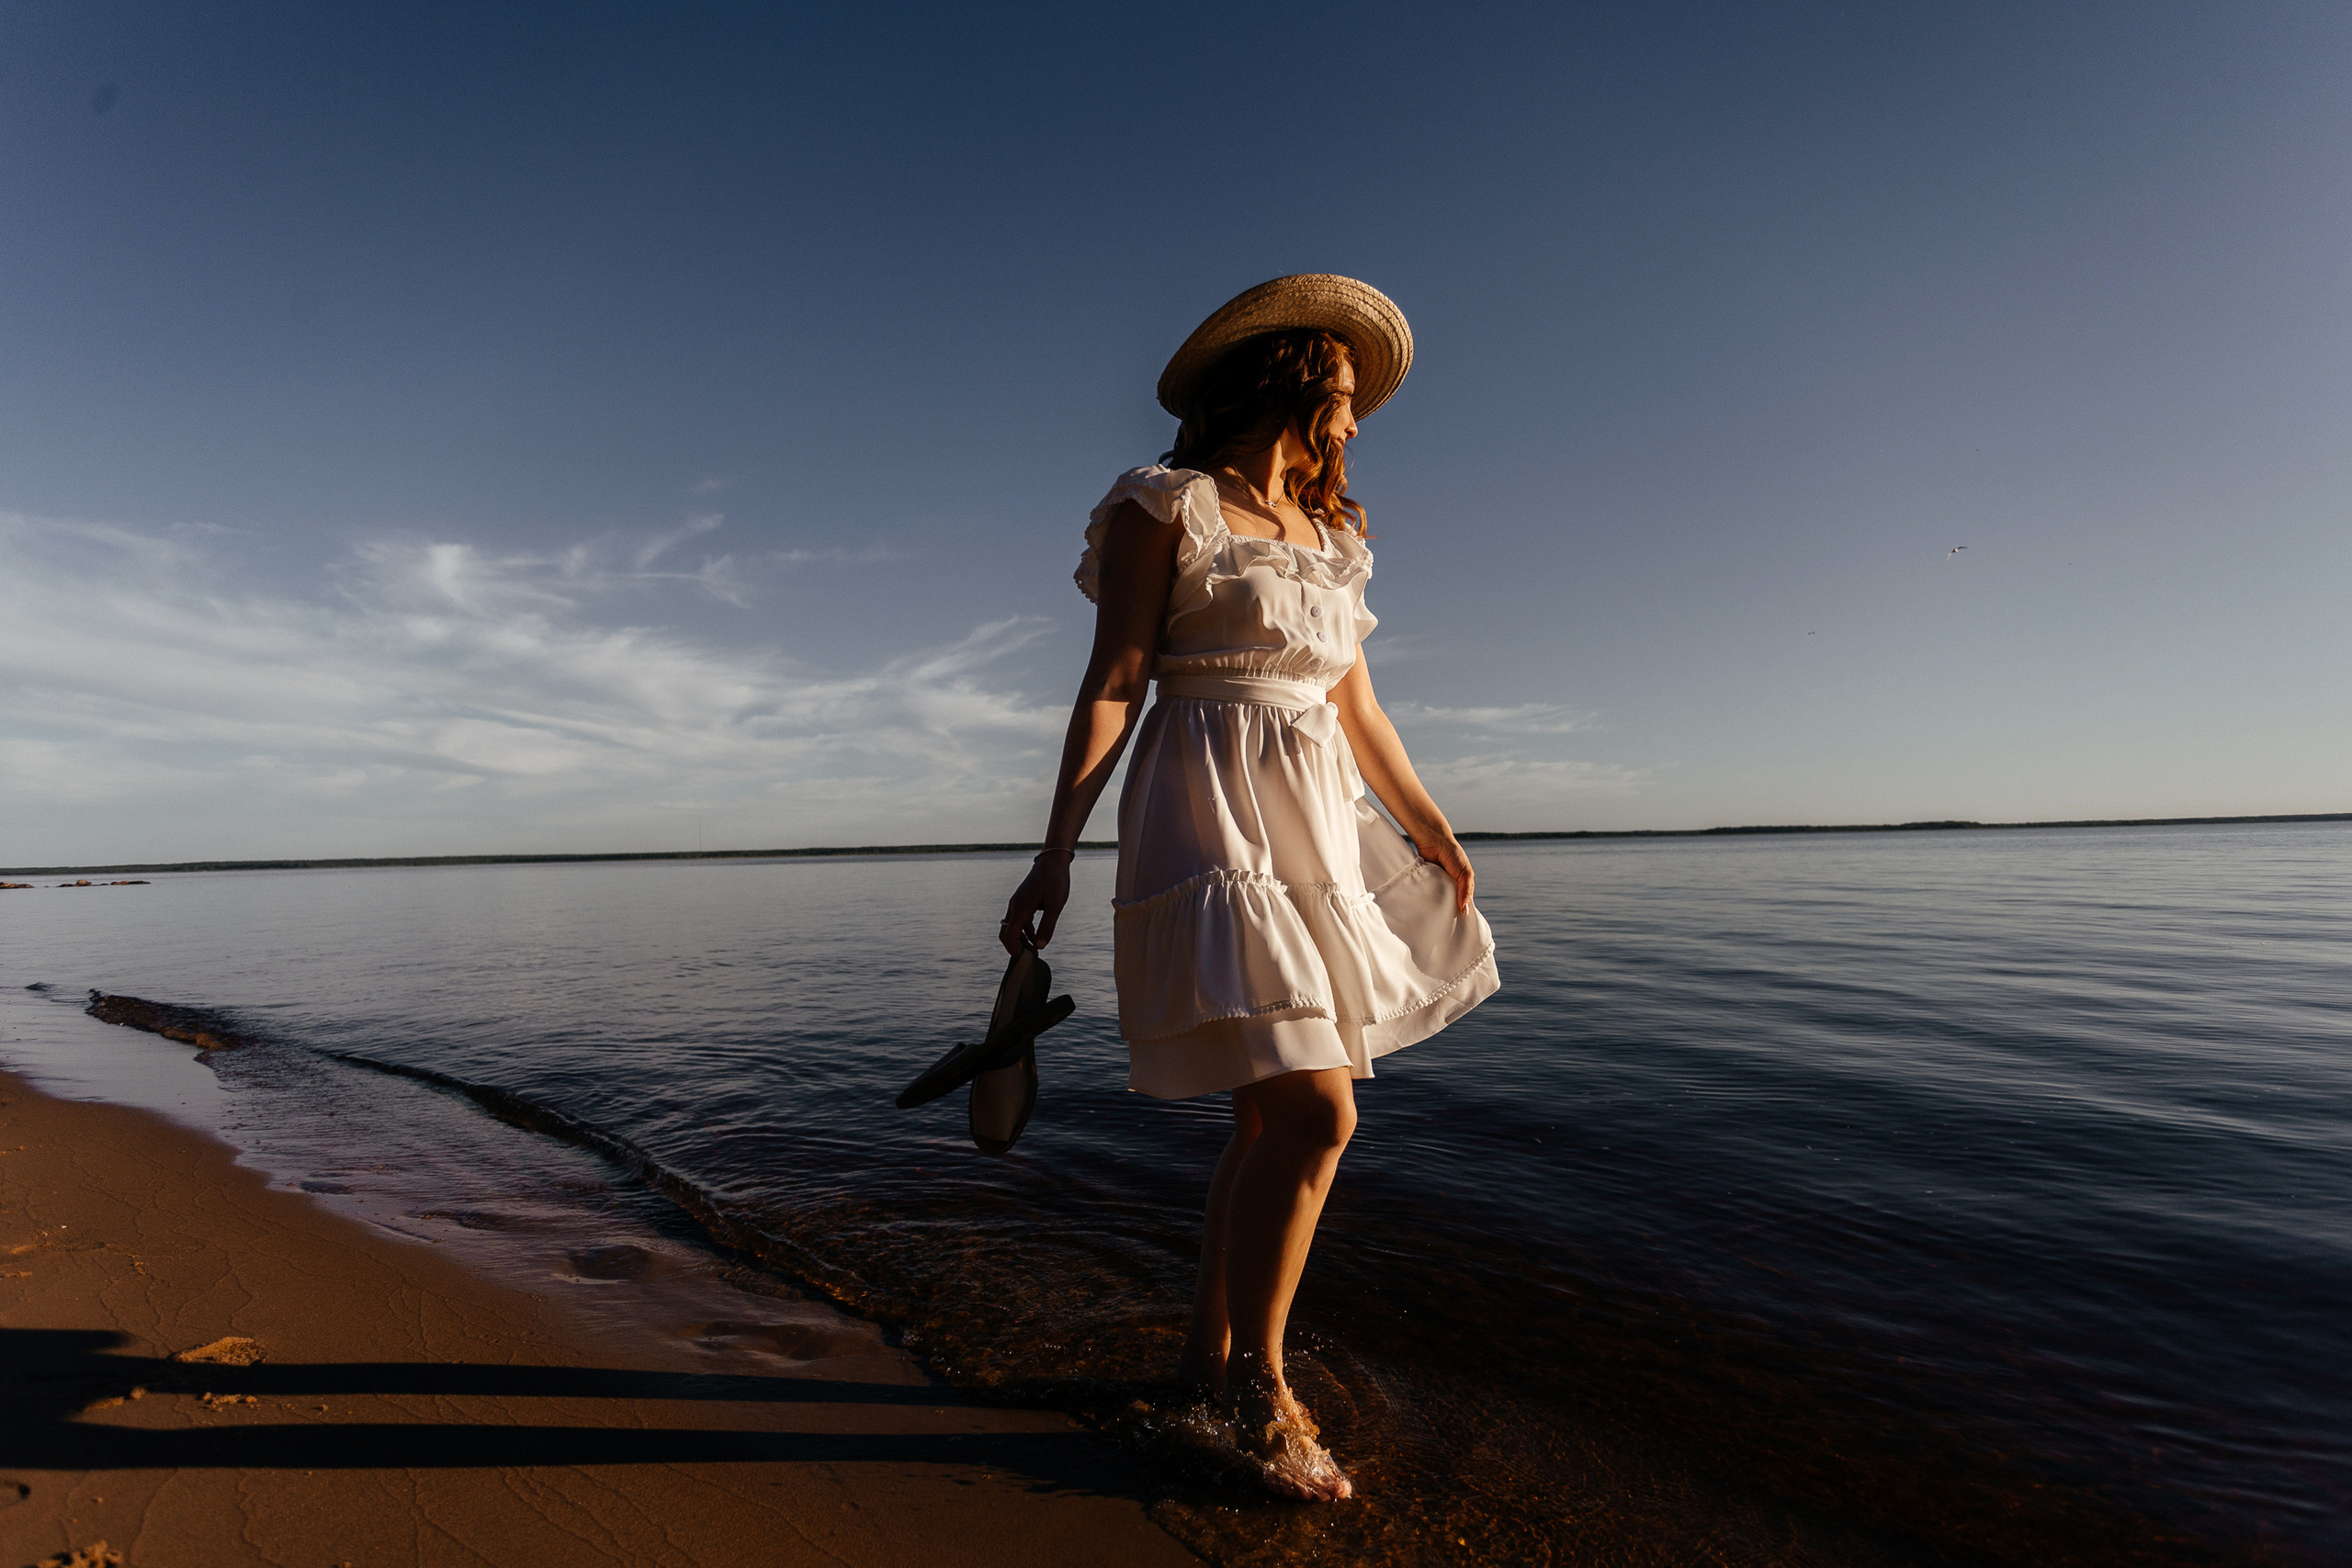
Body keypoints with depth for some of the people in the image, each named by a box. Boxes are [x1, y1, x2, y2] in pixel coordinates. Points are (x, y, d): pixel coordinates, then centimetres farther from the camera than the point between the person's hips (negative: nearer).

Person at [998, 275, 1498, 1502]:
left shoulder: (1330, 538, 19)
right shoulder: (1166, 506, -1)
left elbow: (1358, 707, 22)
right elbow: (1113, 684, -7)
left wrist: (1432, 833, 26)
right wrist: (1056, 853, -13)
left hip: (1318, 825, 8)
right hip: (1212, 814, -8)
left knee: (1280, 1112, 9)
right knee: (1314, 1111, -12)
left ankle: (1212, 1351, 28)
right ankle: (1259, 1381, 10)